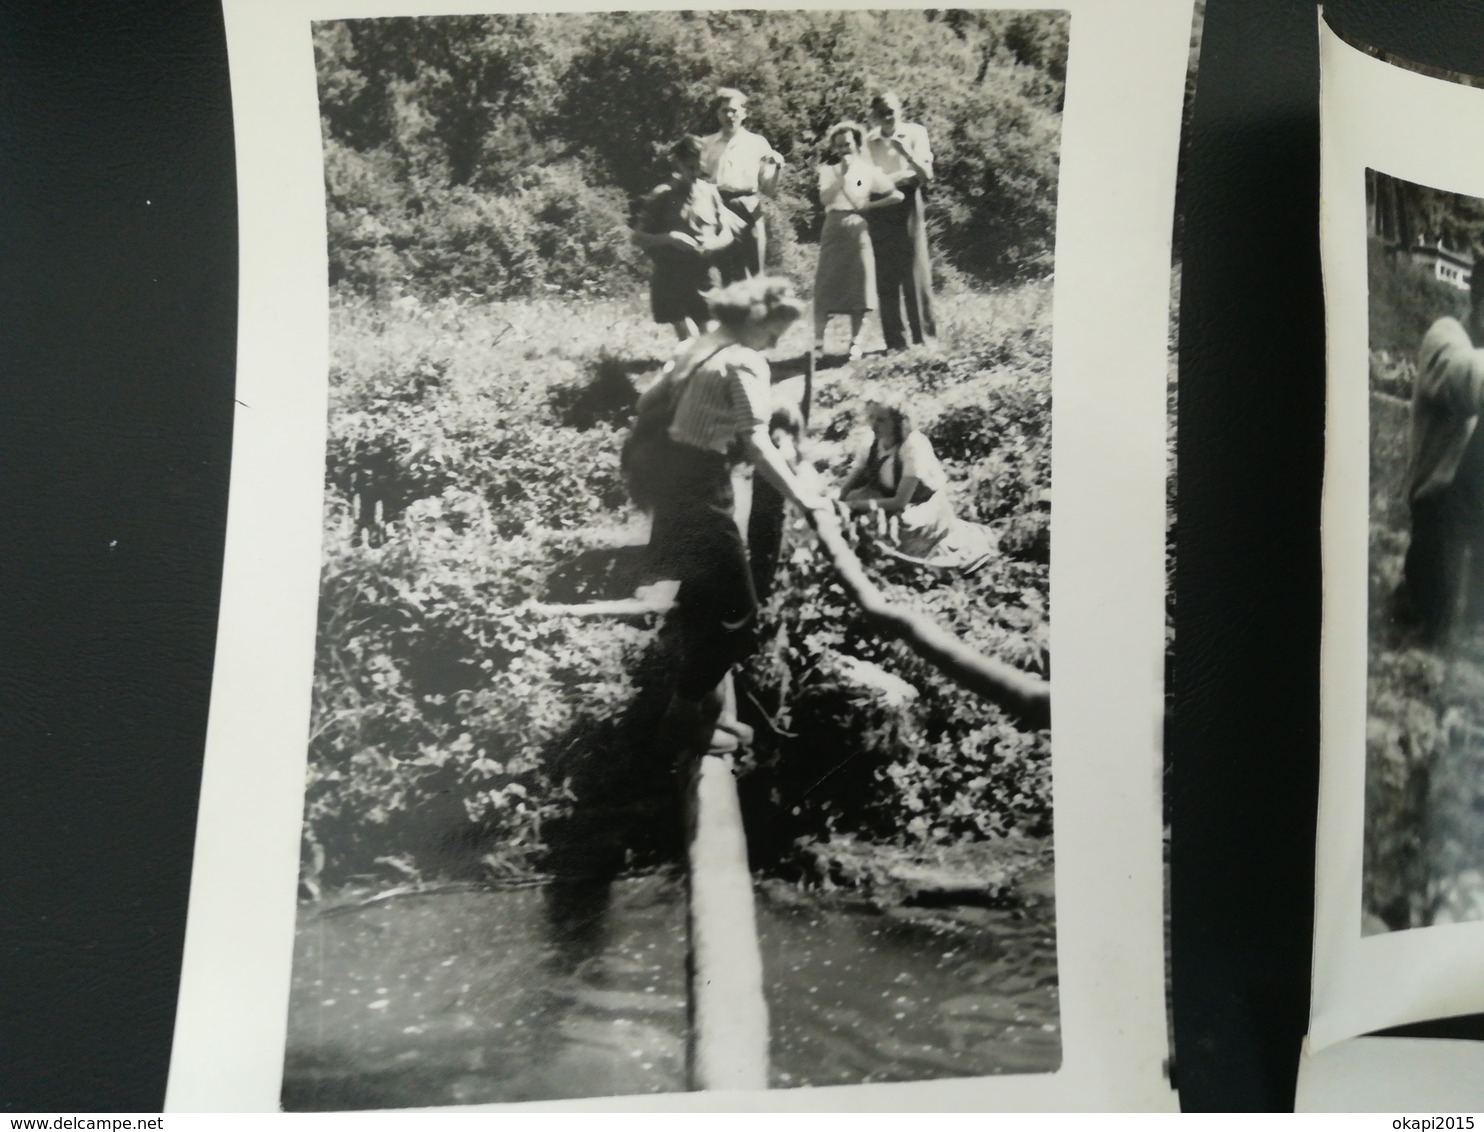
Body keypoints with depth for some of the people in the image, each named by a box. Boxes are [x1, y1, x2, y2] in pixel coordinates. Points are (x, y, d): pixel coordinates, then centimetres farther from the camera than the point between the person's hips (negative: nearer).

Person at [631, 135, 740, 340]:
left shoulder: (710, 192, 5)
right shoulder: (659, 198, -4)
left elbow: (728, 233, 10)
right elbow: (637, 237, -5)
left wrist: (715, 243, -13)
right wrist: (669, 238, -21)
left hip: (703, 279, 3)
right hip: (672, 280, -3)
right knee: (689, 339, -11)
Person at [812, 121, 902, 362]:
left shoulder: (868, 170, 6)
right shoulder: (828, 169, 8)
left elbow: (897, 195, 3)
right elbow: (825, 198, -8)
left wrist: (870, 205, -2)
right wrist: (842, 175, -13)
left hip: (858, 230, 0)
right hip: (834, 229, 0)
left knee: (858, 286, -1)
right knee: (826, 286, -5)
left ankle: (855, 343, 2)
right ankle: (818, 342, -6)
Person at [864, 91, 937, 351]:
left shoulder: (915, 133, 2)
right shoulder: (870, 141, 7)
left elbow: (927, 176, -5)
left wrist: (907, 154, -18)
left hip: (908, 205, -2)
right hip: (880, 209, 2)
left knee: (916, 273, -5)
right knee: (886, 278, 0)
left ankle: (925, 337, 0)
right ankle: (894, 341, 4)